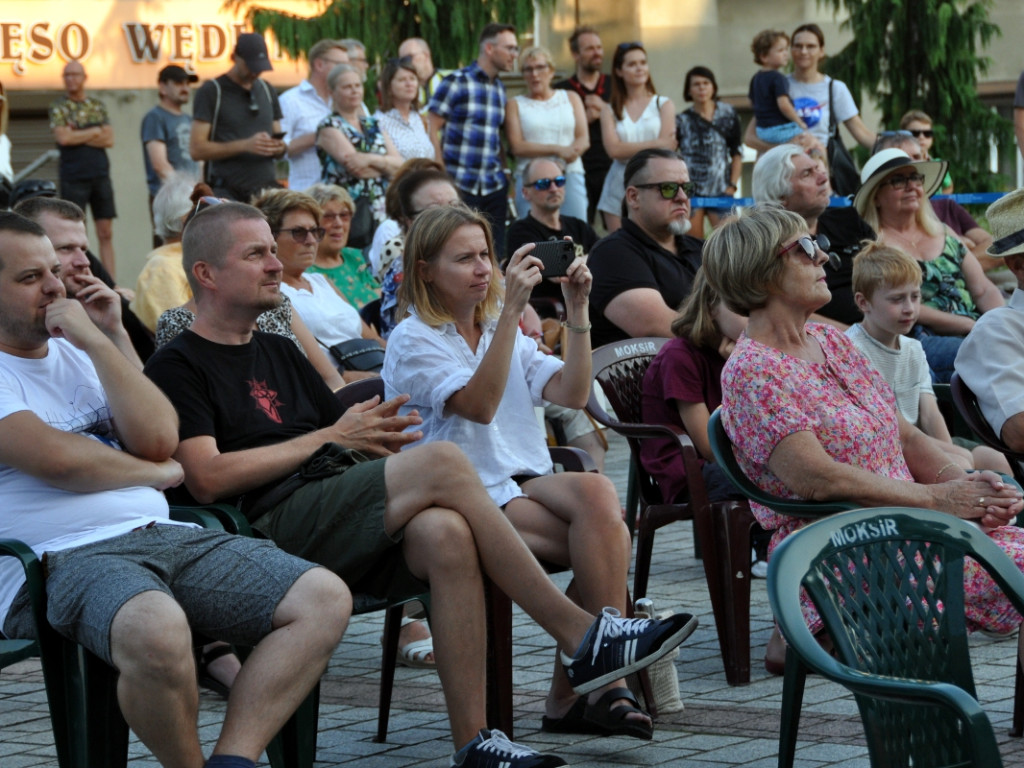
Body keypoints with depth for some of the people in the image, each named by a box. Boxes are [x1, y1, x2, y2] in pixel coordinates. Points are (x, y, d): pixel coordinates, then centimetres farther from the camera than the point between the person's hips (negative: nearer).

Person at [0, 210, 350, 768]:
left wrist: (96, 340, 1)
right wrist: (157, 472, 3)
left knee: (325, 599, -9)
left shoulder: (77, 352, 23)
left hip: (160, 534, 8)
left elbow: (159, 438, 8)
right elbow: (55, 458, -14)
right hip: (62, 556, -8)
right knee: (156, 631, -41)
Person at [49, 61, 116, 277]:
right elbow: (63, 137, -13)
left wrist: (78, 136, -8)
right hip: (73, 177, -3)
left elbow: (109, 139, 1)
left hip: (100, 175, 3)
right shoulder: (58, 107, 2)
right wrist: (94, 132, -4)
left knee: (106, 233, 2)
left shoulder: (97, 105, 12)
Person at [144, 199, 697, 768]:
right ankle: (581, 637, -22)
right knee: (443, 464, -25)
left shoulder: (277, 354, 31)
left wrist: (371, 433, 0)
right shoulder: (178, 368, 6)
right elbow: (207, 479, -10)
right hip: (270, 525, -7)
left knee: (444, 533, -29)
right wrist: (329, 437, -5)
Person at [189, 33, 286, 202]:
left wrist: (279, 148, -2)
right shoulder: (211, 91, 0)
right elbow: (197, 149, -7)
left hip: (267, 189, 5)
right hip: (227, 192, -5)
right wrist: (245, 145, -17)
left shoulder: (267, 91, 18)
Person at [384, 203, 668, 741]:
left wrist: (577, 310, -5)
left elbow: (571, 394, 6)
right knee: (608, 535, -28)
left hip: (526, 484, 6)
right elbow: (479, 405, -19)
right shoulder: (413, 341, -1)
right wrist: (511, 309, -23)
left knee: (596, 491, -29)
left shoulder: (500, 330, 21)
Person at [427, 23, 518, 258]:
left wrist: (503, 171, 11)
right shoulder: (456, 82, -3)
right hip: (459, 186, -6)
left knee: (496, 253, 3)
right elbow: (432, 129, -5)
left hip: (494, 187, 6)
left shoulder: (499, 89, 15)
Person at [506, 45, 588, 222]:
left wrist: (568, 155, -15)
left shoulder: (571, 99, 18)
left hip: (571, 176, 2)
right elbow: (517, 146, -3)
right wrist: (558, 150, -13)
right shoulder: (516, 105, 11)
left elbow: (583, 139, 8)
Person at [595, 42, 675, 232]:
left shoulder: (663, 105, 9)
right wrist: (656, 144, -7)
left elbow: (667, 148, -3)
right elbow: (613, 149, -5)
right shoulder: (609, 110, 11)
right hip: (619, 188, 1)